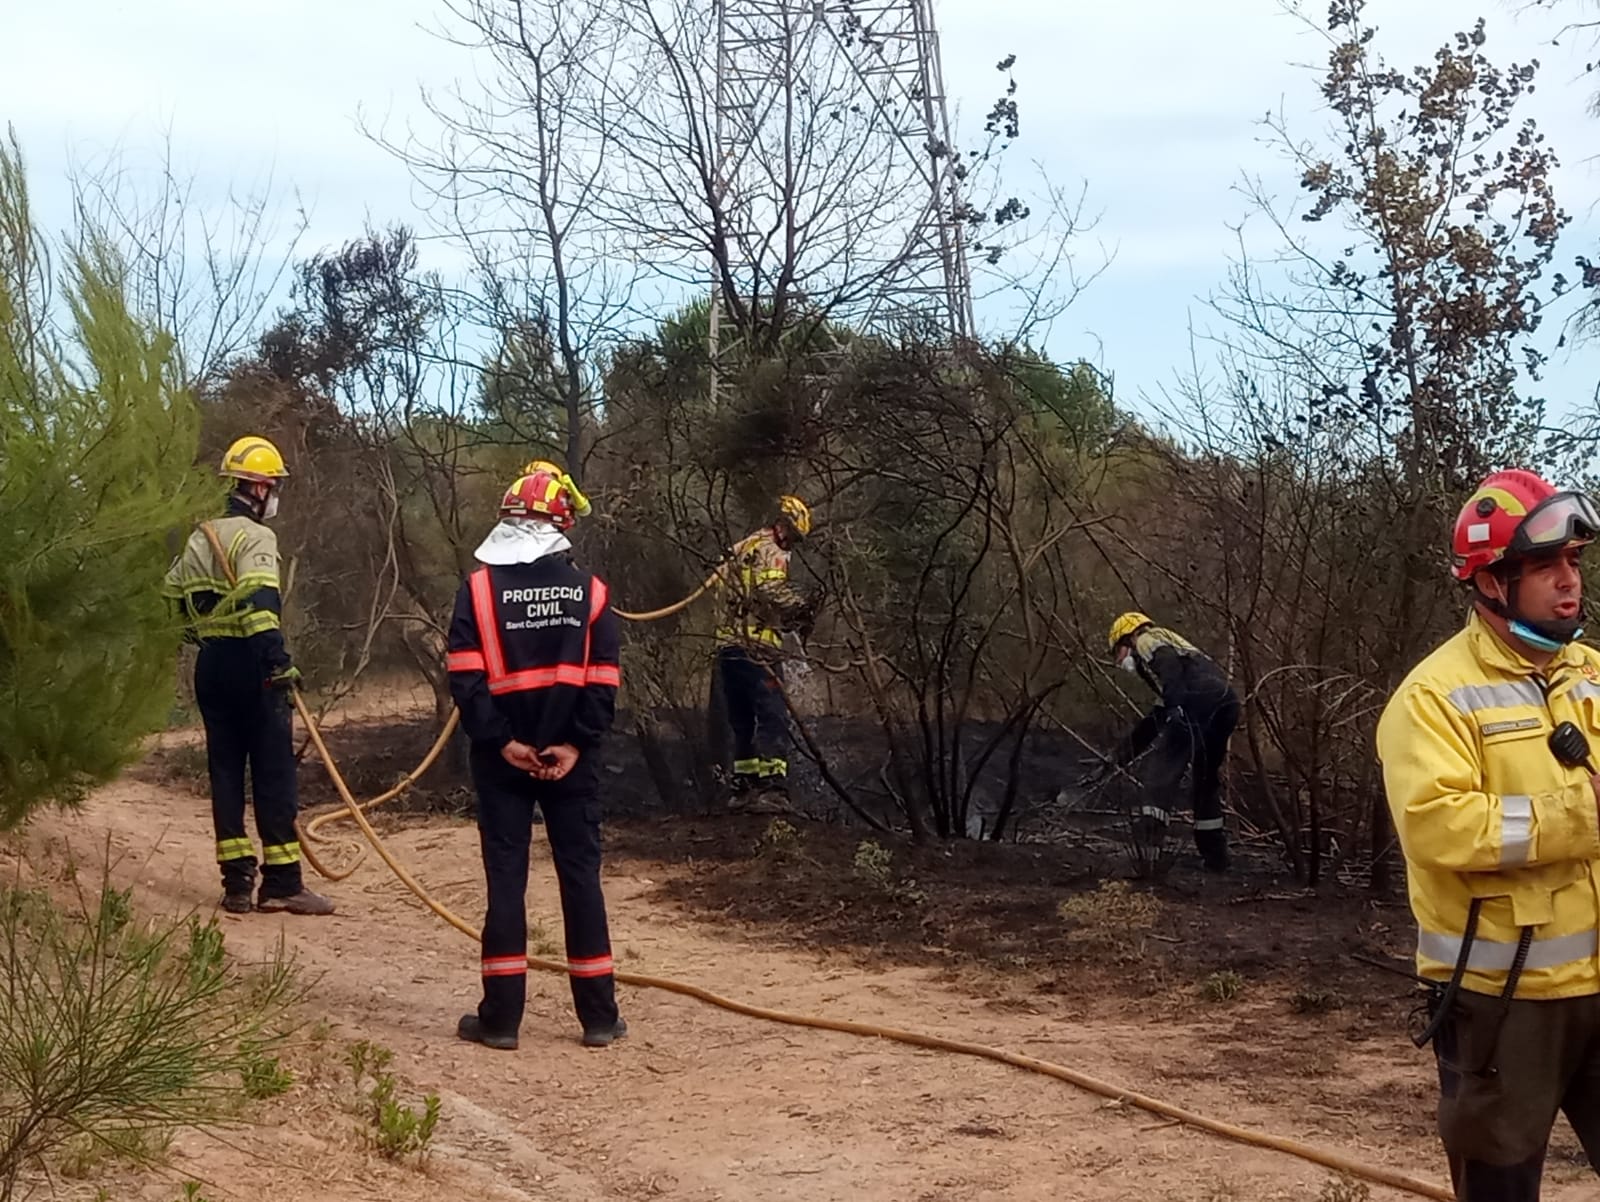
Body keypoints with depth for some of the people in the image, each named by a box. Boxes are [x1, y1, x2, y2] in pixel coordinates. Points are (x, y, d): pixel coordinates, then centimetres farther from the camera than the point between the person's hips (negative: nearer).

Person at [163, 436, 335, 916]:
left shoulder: (199, 538, 15)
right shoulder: (254, 536, -10)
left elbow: (174, 592, 24)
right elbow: (260, 600, -24)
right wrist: (278, 660, -28)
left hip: (211, 666, 8)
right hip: (249, 664, -8)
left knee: (225, 771, 9)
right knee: (273, 773, -4)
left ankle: (237, 883, 10)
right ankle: (282, 883, -4)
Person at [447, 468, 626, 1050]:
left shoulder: (479, 587, -2)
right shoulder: (589, 590, 3)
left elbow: (466, 676, -10)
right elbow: (604, 679, -3)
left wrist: (500, 742, -8)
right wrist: (575, 744, -6)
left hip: (501, 760, -1)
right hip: (571, 759, 1)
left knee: (506, 877, 4)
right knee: (581, 875, 7)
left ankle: (501, 1017, 5)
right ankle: (599, 1017, 10)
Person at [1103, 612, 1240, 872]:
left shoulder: (1147, 642, 13)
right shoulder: (1169, 645, 39)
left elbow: (1170, 667, -11)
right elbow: (1161, 714, 43)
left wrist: (1177, 708, -24)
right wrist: (1129, 746, 46)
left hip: (1202, 701, -9)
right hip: (1227, 706, 9)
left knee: (1163, 766, -10)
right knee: (1206, 780, 20)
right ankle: (1214, 857, 25)